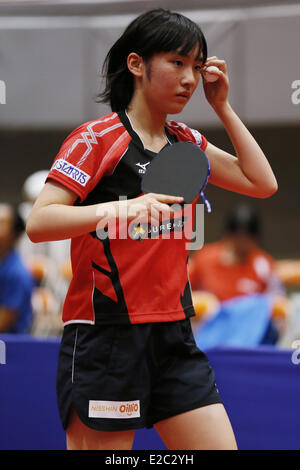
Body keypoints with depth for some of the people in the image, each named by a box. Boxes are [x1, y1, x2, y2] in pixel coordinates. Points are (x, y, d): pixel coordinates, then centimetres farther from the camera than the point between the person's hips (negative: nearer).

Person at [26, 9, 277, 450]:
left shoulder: (187, 142, 13)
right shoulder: (96, 138, -7)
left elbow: (262, 183, 14)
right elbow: (38, 223, -16)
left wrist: (222, 106, 10)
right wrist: (119, 208, -32)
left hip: (175, 337, 6)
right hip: (106, 339, -6)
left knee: (221, 444, -1)